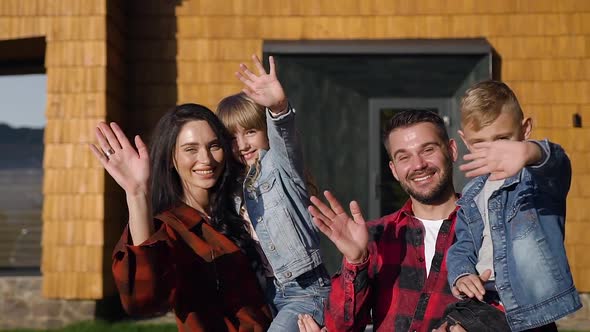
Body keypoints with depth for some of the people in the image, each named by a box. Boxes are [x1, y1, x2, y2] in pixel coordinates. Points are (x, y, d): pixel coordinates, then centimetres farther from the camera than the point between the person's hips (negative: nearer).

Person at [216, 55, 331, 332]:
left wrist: (278, 107, -49)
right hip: (265, 292, 8)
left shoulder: (280, 164, -5)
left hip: (305, 290, -7)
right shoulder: (236, 186, 13)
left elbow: (284, 135, -29)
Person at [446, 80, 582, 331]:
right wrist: (462, 275, -12)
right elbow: (463, 247, 12)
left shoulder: (540, 176, -8)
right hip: (481, 306, 6)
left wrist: (528, 152, -56)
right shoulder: (471, 196, 14)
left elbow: (555, 162, -31)